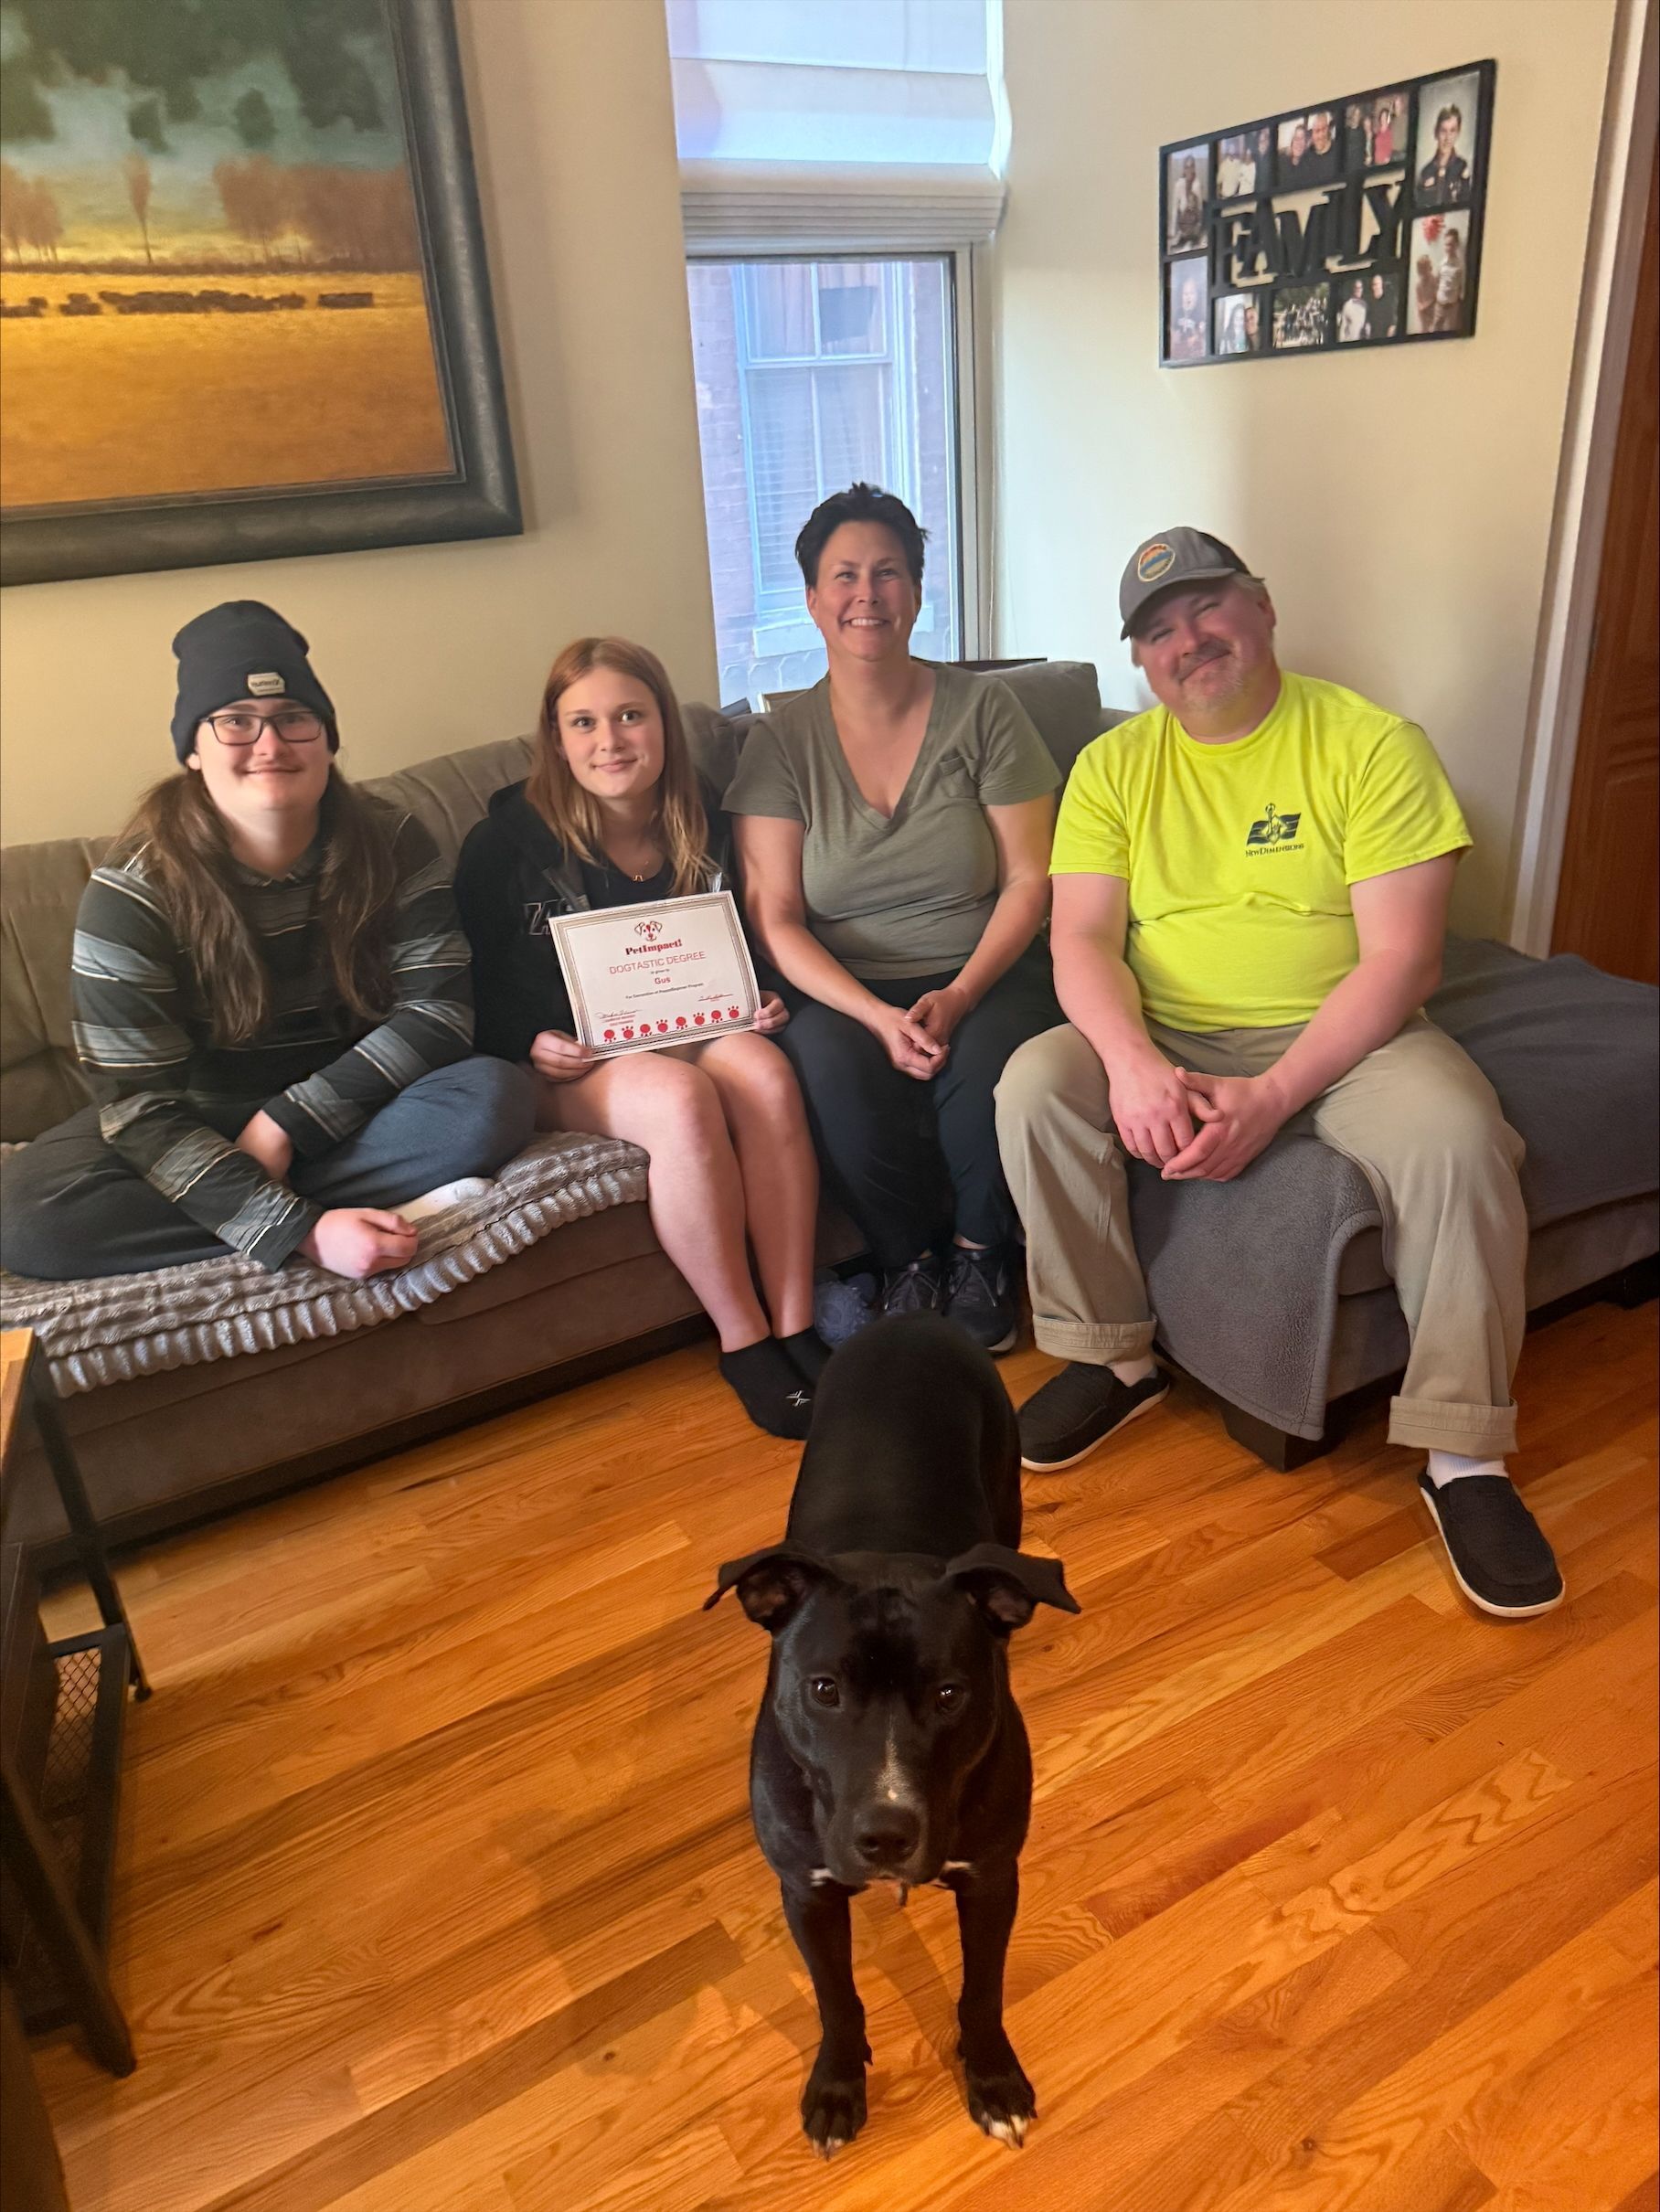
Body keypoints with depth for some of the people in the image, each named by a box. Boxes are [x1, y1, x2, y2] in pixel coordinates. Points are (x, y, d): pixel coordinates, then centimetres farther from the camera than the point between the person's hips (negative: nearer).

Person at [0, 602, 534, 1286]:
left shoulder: (392, 846, -9)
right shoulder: (134, 893, -16)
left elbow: (439, 1009, -14)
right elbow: (141, 1108, -22)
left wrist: (284, 1124, -24)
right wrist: (300, 1230, -35)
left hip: (346, 1117, 0)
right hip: (200, 1133, 0)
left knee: (494, 1097, -28)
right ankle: (390, 1203, -27)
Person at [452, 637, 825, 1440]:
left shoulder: (703, 828, 8)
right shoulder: (508, 842, -4)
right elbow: (471, 989, -2)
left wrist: (756, 1003, -3)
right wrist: (530, 1044, -20)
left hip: (686, 1034, 4)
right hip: (560, 1065, -3)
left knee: (766, 1074, -31)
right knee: (682, 1098, -35)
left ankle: (795, 1327, -25)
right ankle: (743, 1343, -22)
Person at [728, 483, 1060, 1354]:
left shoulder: (981, 709, 2)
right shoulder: (780, 741, 2)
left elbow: (1030, 878, -2)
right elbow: (775, 921, -5)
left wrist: (959, 997, -18)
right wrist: (878, 1016, -20)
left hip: (986, 976, 0)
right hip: (846, 989, 1)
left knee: (984, 1062, -32)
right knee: (829, 1065, -32)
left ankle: (980, 1251, -1)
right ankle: (907, 1258, -4)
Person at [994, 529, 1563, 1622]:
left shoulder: (1374, 745, -5)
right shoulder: (1114, 766, 5)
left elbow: (1401, 960, -12)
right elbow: (1082, 937, -5)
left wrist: (1273, 1098, -25)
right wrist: (1132, 1060, -27)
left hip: (1338, 1038, -2)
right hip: (1165, 1043, 2)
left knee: (1455, 1136, -32)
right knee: (1034, 1087, -26)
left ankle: (1466, 1455, -14)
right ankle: (1113, 1358, -7)